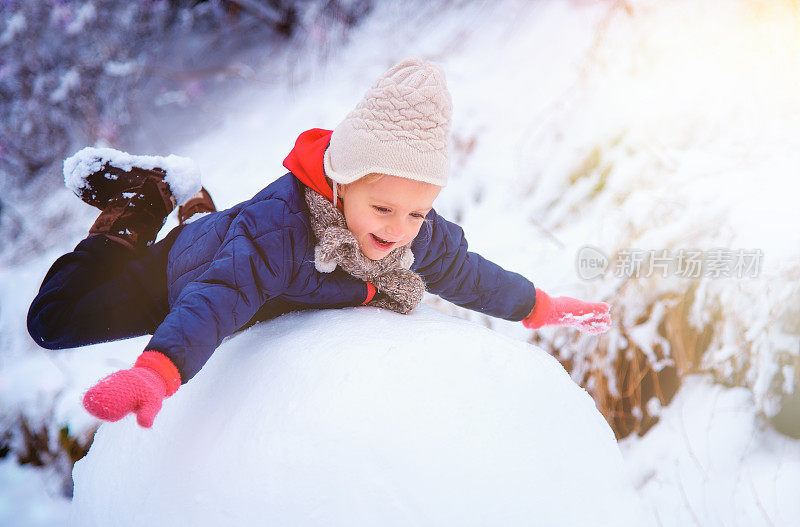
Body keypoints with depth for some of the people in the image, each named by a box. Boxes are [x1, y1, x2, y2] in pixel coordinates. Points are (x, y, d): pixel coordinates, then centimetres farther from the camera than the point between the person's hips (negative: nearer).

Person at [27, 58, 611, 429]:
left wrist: (541, 307, 11)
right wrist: (157, 372, -80)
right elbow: (218, 298, -62)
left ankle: (202, 210, 41)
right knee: (56, 320, -5)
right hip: (184, 272, -5)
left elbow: (473, 277, -5)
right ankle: (139, 207, 14)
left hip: (276, 302, 6)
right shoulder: (278, 230, -48)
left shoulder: (422, 237, -26)